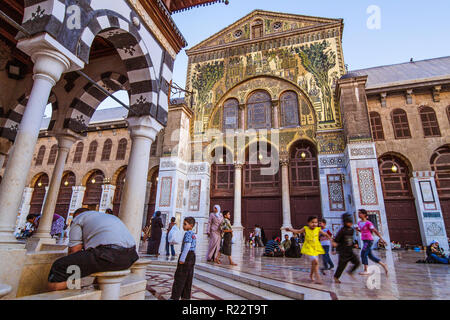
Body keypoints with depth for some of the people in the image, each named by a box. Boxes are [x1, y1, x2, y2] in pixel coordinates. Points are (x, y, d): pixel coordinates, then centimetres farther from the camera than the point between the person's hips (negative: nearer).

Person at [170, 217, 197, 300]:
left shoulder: (188, 233, -15)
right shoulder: (194, 235, 14)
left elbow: (187, 247, -23)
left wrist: (182, 259, -22)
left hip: (187, 256, -9)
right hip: (192, 256, 9)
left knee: (179, 277, -2)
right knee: (188, 278, 13)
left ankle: (175, 297, 3)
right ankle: (186, 296, 20)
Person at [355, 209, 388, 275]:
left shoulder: (368, 223, -13)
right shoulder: (359, 222, 9)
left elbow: (375, 231, -11)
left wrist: (381, 238, -17)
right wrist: (358, 230, 2)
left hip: (369, 240, -8)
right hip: (364, 240, 8)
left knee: (363, 254, -10)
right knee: (370, 256, 14)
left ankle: (366, 271, -3)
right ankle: (383, 265, 29)